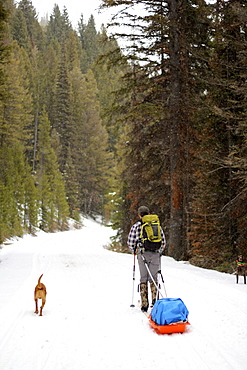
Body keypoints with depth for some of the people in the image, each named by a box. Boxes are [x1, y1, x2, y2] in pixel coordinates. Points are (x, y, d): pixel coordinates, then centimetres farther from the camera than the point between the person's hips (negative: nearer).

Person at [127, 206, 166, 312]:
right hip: (155, 254, 2)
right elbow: (163, 241, 9)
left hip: (143, 254, -2)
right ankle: (155, 298, -4)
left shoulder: (136, 226, 0)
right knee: (153, 278, 12)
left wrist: (134, 252, 18)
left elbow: (130, 243, -1)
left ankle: (144, 304, 4)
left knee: (143, 279, 5)